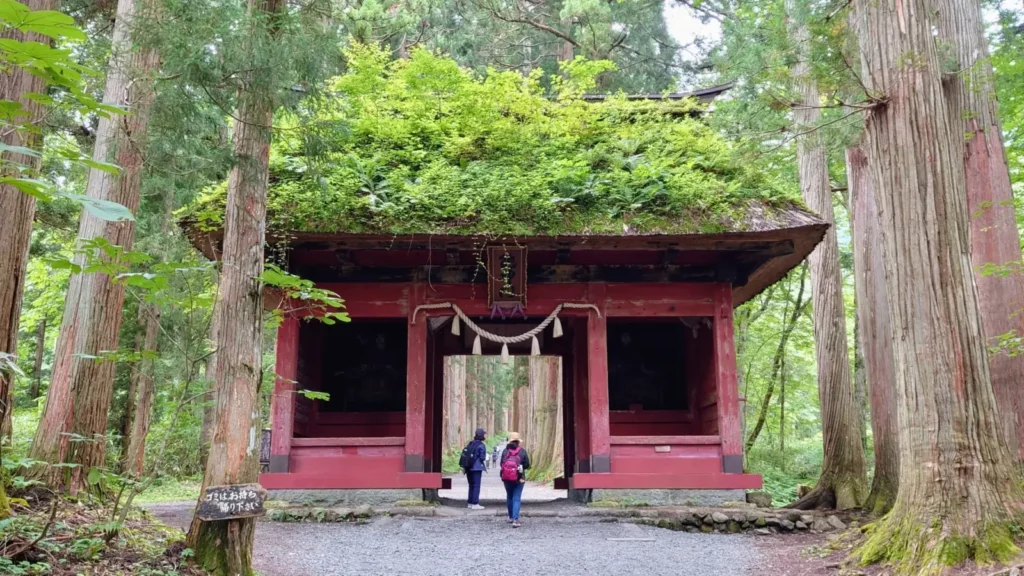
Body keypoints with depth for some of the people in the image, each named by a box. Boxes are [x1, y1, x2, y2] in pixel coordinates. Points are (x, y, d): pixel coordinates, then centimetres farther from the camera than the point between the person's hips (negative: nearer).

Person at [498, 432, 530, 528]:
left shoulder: (505, 451, -5)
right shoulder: (522, 451, -7)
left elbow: (501, 464, -2)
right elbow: (527, 465, -3)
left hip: (506, 478, 2)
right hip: (519, 479, -2)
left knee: (509, 497, 20)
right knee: (517, 499, 1)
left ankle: (511, 517, 32)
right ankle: (515, 520, -11)